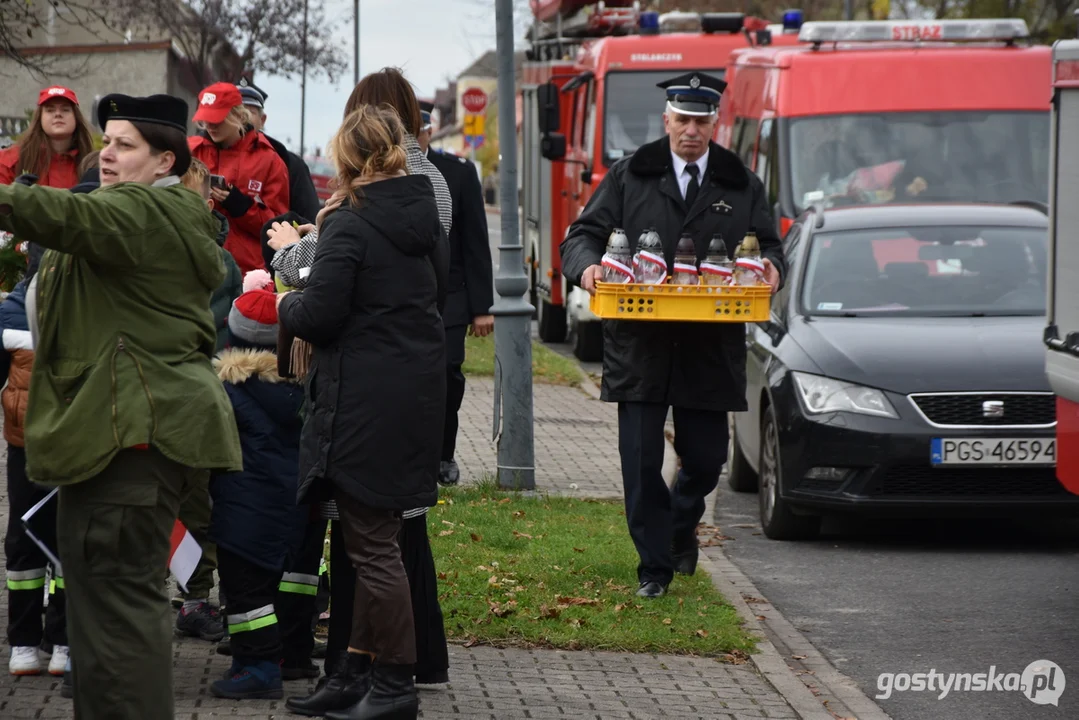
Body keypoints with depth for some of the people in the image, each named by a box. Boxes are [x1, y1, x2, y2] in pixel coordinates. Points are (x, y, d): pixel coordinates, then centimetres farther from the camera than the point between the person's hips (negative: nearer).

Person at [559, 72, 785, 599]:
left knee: (705, 458, 5)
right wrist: (587, 266, -17)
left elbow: (769, 246, 13)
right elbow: (583, 234, 6)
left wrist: (770, 269, -11)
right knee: (640, 461, -3)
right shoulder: (629, 178, 7)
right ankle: (654, 566, 7)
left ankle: (681, 526, 37)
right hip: (639, 346, -1)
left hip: (710, 352, 1)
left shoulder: (741, 185, 11)